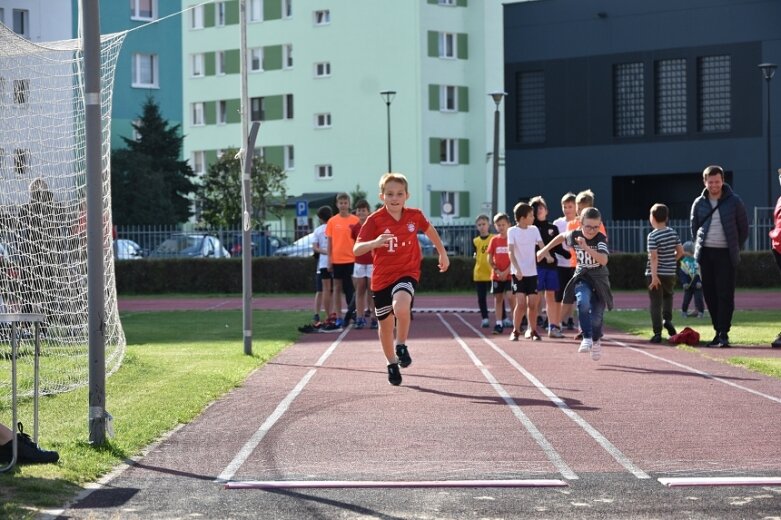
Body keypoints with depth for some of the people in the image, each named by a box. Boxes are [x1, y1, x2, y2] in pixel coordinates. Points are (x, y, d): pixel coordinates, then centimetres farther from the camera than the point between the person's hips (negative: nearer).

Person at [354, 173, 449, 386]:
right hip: (382, 277, 1)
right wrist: (374, 243, -39)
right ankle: (392, 364, 37)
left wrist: (442, 254, 24)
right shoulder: (374, 220, -12)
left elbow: (430, 230, 17)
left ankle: (402, 346, -6)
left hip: (407, 273, -1)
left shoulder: (415, 216, -5)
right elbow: (356, 249, -20)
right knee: (385, 324, 13)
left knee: (401, 307, -32)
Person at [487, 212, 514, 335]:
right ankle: (499, 324, 12)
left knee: (511, 297, -12)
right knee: (498, 298, 7)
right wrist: (497, 271, -6)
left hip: (509, 274, -4)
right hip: (497, 275, 4)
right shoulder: (494, 240, 6)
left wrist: (506, 272, -13)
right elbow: (490, 259, 6)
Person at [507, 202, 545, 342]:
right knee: (521, 303, -11)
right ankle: (515, 331, 3)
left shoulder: (534, 230, 6)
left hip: (532, 272, 4)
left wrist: (548, 255, -25)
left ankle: (533, 330, 15)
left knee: (532, 303, 0)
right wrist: (517, 270, -24)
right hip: (518, 273, -4)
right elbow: (511, 252, -13)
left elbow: (541, 245, -4)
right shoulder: (512, 231, -6)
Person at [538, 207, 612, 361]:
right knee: (583, 302, -31)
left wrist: (586, 247, -45)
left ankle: (596, 341, 34)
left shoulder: (601, 239, -20)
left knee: (596, 316, 2)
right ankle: (586, 338, -22)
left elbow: (604, 260, -36)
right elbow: (561, 237, 14)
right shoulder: (574, 235, -11)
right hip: (581, 277, 1)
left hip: (599, 280, -1)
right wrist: (545, 249, 17)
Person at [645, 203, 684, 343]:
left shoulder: (652, 236, -13)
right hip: (670, 273, 5)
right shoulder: (673, 232, 3)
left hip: (656, 274, -5)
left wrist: (654, 275, -22)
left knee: (656, 303, 0)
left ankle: (657, 333, -2)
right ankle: (667, 319, 7)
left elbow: (654, 257, -20)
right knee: (668, 296, 29)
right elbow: (680, 251, 7)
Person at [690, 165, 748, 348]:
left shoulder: (734, 202, -1)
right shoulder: (699, 203, 6)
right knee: (709, 294, 3)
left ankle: (724, 333, -9)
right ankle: (718, 330, 11)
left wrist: (735, 249, 4)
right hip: (705, 254, 3)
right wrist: (699, 248, 10)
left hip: (726, 254, -3)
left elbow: (743, 228, 6)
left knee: (725, 294, -8)